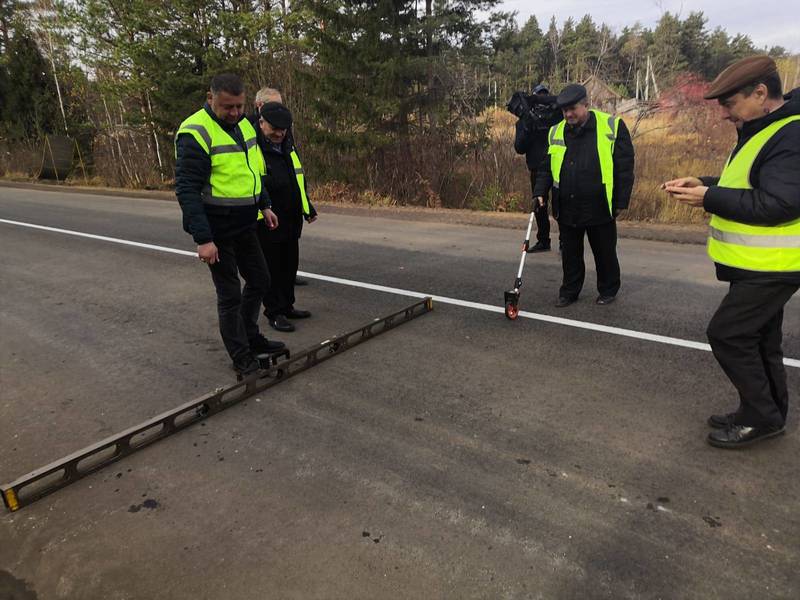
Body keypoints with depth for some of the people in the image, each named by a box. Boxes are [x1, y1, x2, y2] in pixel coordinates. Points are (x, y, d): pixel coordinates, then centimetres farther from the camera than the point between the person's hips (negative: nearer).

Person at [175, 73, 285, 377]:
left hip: (245, 225, 8)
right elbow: (187, 190, -22)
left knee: (259, 280, 18)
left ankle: (250, 337, 37)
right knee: (230, 294, 1)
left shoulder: (243, 124, 8)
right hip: (217, 230, -8)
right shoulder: (195, 133, -19)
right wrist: (203, 239, -26)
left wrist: (264, 205, 16)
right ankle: (242, 357, 17)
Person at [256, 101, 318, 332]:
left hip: (291, 223, 8)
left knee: (290, 267, 15)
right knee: (272, 269, 2)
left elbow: (299, 180, 24)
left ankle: (287, 306, 29)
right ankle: (275, 313, 13)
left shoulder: (288, 147, 13)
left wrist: (308, 208, 26)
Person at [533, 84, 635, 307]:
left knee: (605, 254, 12)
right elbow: (546, 167, 12)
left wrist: (621, 202, -8)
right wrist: (540, 192, -1)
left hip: (600, 209, -3)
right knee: (570, 255, 13)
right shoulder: (556, 132, 6)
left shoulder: (612, 126, -6)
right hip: (567, 210, 3)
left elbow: (625, 167, -5)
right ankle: (569, 291, 28)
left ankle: (608, 290, 31)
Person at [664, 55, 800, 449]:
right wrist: (704, 184, 4)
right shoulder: (760, 130, 12)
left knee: (727, 332, -8)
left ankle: (762, 416, 8)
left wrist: (709, 199, -23)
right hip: (757, 264, 10)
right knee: (757, 338, 17)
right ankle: (766, 414, 31)